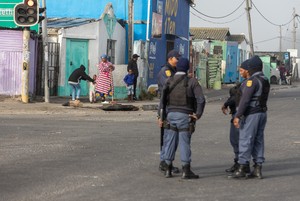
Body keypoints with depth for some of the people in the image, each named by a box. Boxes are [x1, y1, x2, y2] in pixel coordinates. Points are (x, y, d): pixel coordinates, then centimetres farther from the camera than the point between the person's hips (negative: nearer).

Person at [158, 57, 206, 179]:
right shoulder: (192, 82, -4)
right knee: (185, 143, 1)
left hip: (171, 114, 3)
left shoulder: (169, 81, 4)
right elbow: (201, 99, -12)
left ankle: (168, 169, 14)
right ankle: (186, 171, 2)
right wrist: (198, 114, -4)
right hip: (185, 115, -3)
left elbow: (163, 99, -1)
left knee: (170, 142, 10)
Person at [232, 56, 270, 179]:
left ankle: (243, 167, -2)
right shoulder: (265, 80, 13)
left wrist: (238, 116, -19)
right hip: (262, 112, 9)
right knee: (258, 140, 11)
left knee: (245, 140, -4)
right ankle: (258, 169, 12)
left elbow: (245, 99, -20)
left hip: (251, 113, -9)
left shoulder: (252, 81, -15)